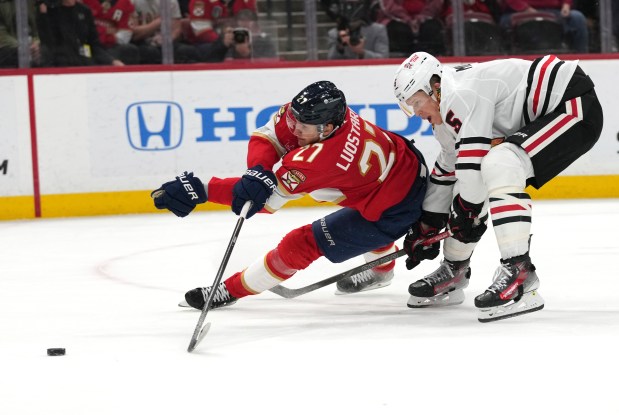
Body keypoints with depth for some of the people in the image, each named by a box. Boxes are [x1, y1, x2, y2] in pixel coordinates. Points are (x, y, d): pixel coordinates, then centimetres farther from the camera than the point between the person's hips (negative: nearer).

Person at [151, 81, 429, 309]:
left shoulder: (324, 156, -37)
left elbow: (273, 192, -34)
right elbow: (267, 137, -13)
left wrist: (200, 191, -39)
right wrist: (257, 173, -36)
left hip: (394, 209, -8)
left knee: (303, 244, -6)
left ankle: (232, 290, 8)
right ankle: (381, 268, 64)